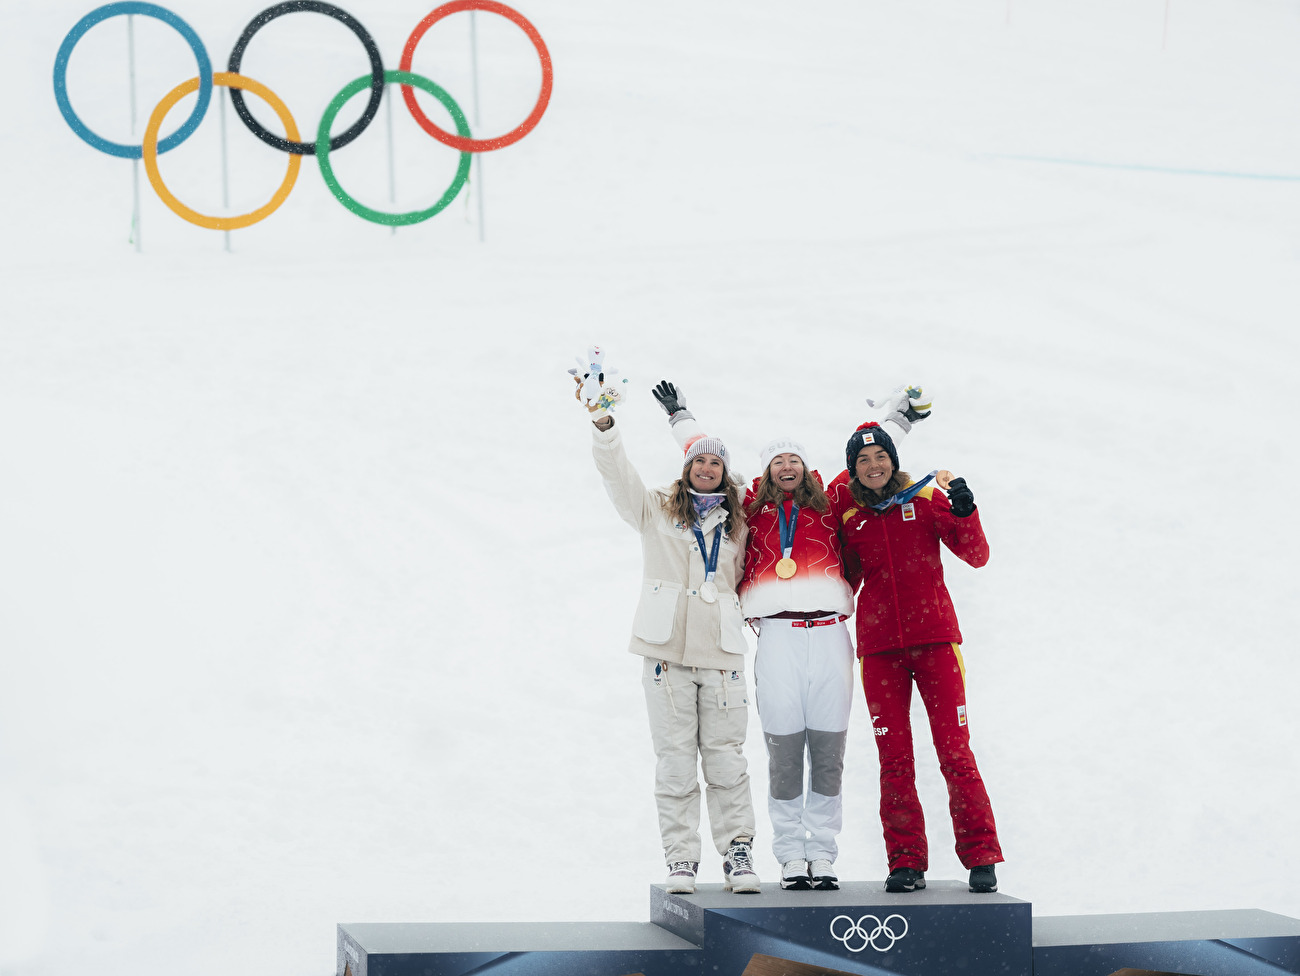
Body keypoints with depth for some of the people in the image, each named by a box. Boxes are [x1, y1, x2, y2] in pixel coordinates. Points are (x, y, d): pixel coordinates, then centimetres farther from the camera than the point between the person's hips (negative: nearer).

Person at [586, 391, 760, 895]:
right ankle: (681, 859, 2)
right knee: (675, 759, -2)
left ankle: (738, 853, 4)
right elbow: (616, 471, -3)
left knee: (726, 758, -2)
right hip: (667, 648, -1)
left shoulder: (736, 525, 16)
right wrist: (603, 423, -18)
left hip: (720, 653, 1)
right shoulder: (657, 509, 10)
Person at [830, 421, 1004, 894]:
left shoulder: (926, 497, 3)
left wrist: (964, 513, -16)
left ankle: (980, 855, 1)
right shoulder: (845, 512, 8)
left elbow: (976, 555, -1)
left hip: (934, 638, -2)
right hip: (878, 648, 2)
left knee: (955, 752, -6)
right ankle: (906, 862, 7)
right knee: (894, 760, 1)